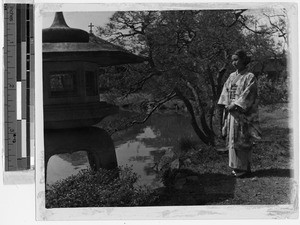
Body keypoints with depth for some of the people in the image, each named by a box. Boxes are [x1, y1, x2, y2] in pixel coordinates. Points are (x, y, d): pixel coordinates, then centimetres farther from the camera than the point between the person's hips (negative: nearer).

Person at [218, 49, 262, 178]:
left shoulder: (250, 77, -5)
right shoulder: (232, 76, 14)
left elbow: (247, 95, -13)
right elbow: (225, 90, 10)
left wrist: (235, 105, -18)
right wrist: (226, 104, -5)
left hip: (243, 113, -6)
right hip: (231, 112, 6)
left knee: (242, 140, -7)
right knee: (232, 139, 5)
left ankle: (244, 168, -3)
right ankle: (236, 167, 11)